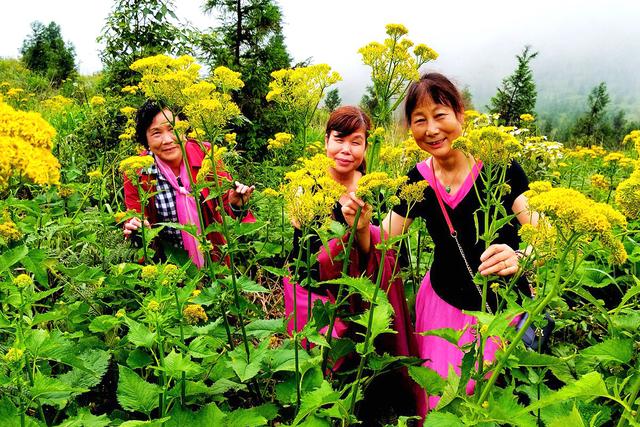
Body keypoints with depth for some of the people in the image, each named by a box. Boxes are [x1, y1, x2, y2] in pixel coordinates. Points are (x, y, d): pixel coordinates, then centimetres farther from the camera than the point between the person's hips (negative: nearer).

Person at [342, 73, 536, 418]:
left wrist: (520, 257, -40)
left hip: (506, 307, -2)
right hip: (444, 305, 3)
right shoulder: (417, 181, -6)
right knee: (440, 403, 6)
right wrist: (360, 226, -24)